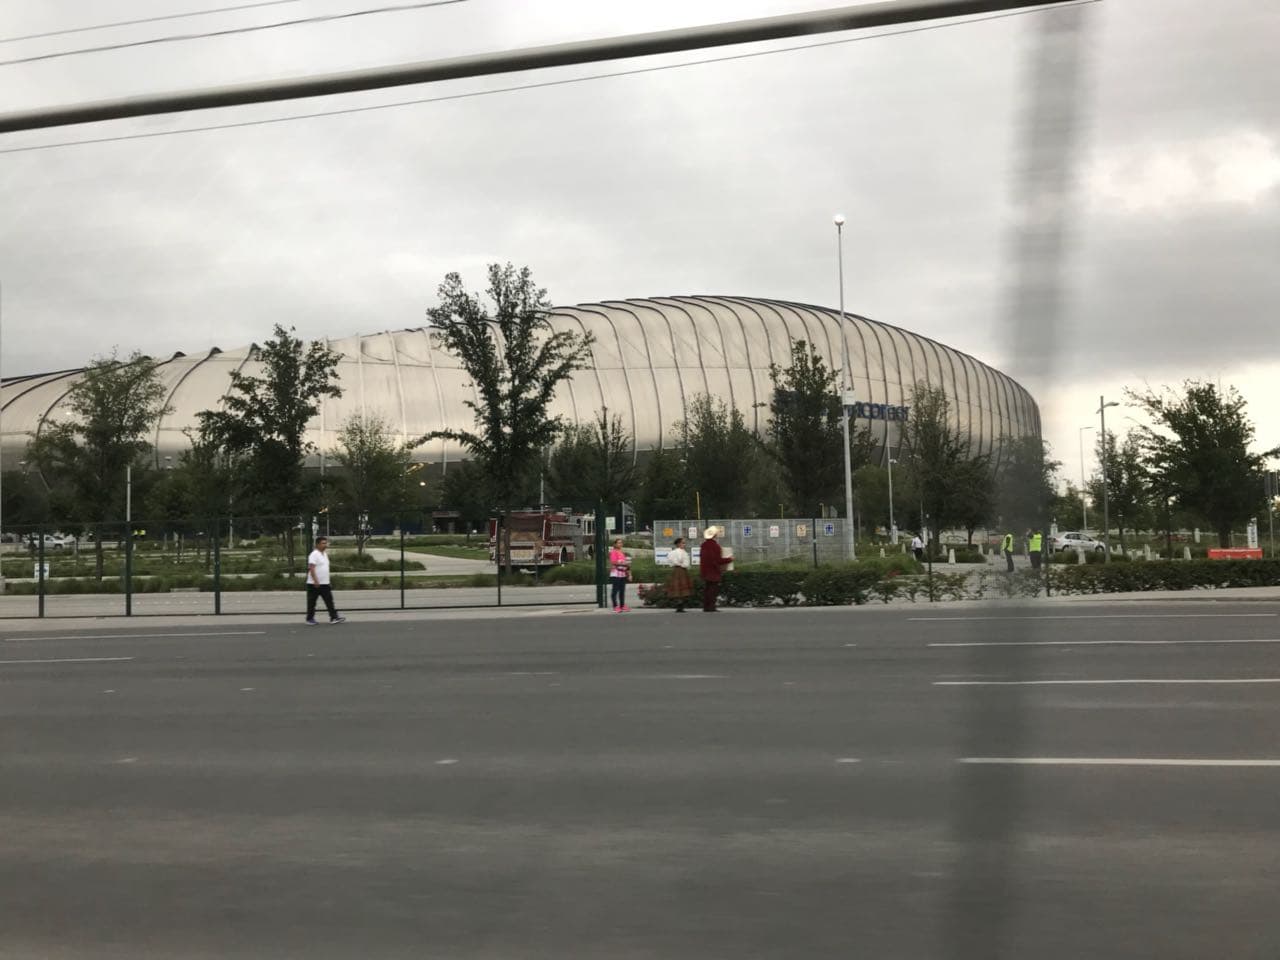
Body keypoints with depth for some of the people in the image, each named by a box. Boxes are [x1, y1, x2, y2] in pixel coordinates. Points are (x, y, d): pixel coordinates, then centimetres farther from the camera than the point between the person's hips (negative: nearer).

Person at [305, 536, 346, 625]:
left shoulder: (325, 554, 15)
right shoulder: (314, 554, -14)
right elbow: (311, 568, -21)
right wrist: (316, 581, -27)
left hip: (325, 584, 8)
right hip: (314, 584, -8)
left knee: (329, 601, 2)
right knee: (312, 602, 2)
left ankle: (334, 617, 0)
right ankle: (310, 619, 10)